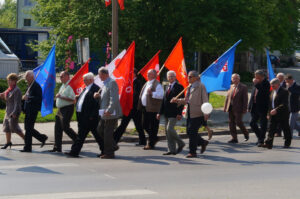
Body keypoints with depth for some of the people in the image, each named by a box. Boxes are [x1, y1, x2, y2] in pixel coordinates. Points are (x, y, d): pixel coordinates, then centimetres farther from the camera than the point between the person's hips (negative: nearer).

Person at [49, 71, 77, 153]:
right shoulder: (63, 85, 18)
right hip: (60, 109, 10)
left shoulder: (70, 86, -13)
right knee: (57, 128, 6)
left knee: (65, 127, -10)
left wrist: (61, 97, -21)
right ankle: (57, 147, 9)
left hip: (67, 109, -10)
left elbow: (73, 99, -22)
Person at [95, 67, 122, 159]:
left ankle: (109, 153, 4)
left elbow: (114, 99, -24)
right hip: (105, 113, 10)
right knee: (100, 130, 15)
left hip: (111, 113, -10)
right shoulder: (105, 84, 16)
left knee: (108, 133, -5)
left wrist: (109, 110, -30)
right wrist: (98, 96, 4)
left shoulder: (112, 83, -15)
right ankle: (113, 146, 25)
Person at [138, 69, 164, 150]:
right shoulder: (146, 84, 19)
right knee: (145, 125, 13)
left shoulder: (157, 84, -9)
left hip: (153, 109, -9)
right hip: (145, 108, 9)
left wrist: (152, 93, -28)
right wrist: (140, 106, 19)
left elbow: (161, 95, -19)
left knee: (153, 127, -2)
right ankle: (154, 138, 30)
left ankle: (151, 144, 3)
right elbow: (142, 95, 27)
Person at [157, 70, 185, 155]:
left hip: (174, 113, -8)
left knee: (169, 128, -17)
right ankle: (172, 150, 10)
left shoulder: (179, 87, -6)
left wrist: (179, 113, -18)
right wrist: (160, 112, 15)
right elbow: (164, 100, 19)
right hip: (167, 113, 8)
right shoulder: (168, 87, 17)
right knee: (167, 131, 6)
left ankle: (180, 143, 2)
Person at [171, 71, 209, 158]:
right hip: (190, 113, 8)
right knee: (189, 131, 9)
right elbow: (186, 100, 21)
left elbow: (205, 100, -14)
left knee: (192, 132, -7)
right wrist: (177, 100, 5)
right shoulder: (190, 87, 16)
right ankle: (203, 142, 29)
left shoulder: (201, 87, -9)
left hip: (198, 113, -8)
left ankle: (193, 152, 2)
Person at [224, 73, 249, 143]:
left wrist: (244, 109, -13)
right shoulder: (231, 87, 12)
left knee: (238, 122, -8)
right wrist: (225, 107, 9)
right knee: (231, 123, 3)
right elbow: (227, 97, 15)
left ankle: (246, 134, 17)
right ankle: (234, 138, 9)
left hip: (238, 108, -6)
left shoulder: (243, 87, -4)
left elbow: (245, 99, -7)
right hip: (230, 108, 6)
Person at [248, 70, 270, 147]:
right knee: (252, 123, 10)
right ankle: (260, 137, 26)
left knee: (263, 125, 1)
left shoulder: (266, 83, -10)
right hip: (255, 108, 8)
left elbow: (263, 91, -29)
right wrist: (249, 106, 13)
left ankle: (261, 141, 10)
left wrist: (256, 84, -24)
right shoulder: (256, 84, 12)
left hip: (262, 108, -8)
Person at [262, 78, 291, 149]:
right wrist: (269, 112, 10)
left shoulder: (284, 91, -13)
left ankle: (287, 143, 22)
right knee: (271, 129, -3)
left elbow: (284, 104, -21)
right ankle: (269, 143, -8)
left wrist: (276, 110, -29)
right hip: (273, 114, 7)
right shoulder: (273, 91, 13)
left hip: (282, 114, -7)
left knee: (285, 129, 8)